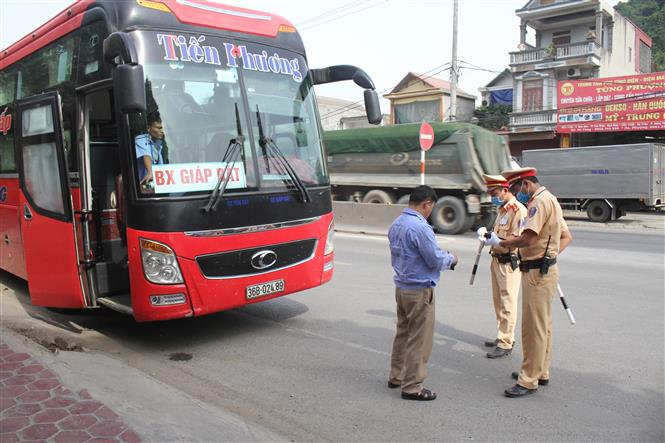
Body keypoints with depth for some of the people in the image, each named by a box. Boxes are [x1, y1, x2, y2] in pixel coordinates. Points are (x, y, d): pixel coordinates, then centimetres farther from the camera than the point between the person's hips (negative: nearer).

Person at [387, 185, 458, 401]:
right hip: (419, 291, -9)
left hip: (401, 288, 9)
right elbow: (436, 260, -19)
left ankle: (396, 376, 32)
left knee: (403, 333, 20)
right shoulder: (420, 227, -22)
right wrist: (451, 259, 2)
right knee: (419, 339, 2)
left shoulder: (396, 224, 7)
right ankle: (412, 387, 11)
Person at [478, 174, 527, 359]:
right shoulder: (502, 209, 15)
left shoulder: (518, 210, -16)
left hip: (509, 263, -10)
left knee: (507, 304, -4)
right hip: (497, 260, 10)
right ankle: (503, 337, 29)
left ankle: (505, 344, 2)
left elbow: (518, 240, -22)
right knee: (498, 301, 17)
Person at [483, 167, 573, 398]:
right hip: (546, 268, 11)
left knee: (533, 326, -4)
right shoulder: (550, 200, 17)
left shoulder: (540, 201, -17)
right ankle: (540, 372, 31)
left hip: (537, 272, -11)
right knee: (543, 324, 19)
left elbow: (528, 239, -28)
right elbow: (566, 237, 21)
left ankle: (529, 380, 4)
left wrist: (499, 242, -16)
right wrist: (550, 254, 11)